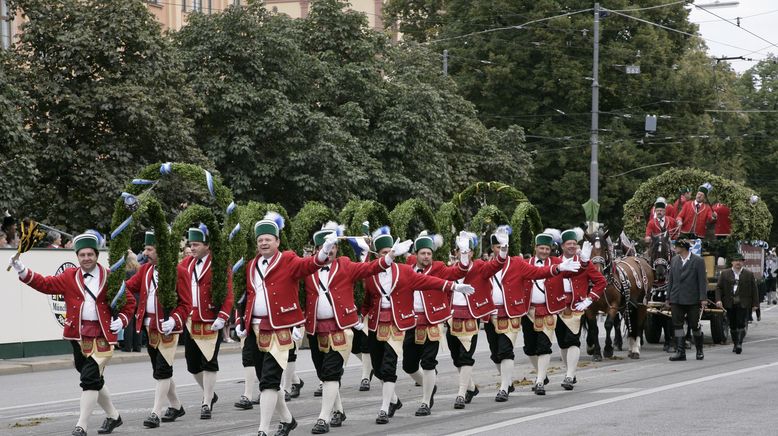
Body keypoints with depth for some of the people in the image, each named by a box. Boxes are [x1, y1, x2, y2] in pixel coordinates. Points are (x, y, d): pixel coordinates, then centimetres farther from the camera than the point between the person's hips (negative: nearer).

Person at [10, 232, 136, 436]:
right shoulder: (69, 277, 7)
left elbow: (129, 302, 8)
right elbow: (46, 284, -1)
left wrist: (121, 320, -7)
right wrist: (23, 271, -13)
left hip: (102, 336, -4)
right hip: (79, 335, 4)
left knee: (89, 379, -13)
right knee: (94, 380, 15)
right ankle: (113, 416, 33)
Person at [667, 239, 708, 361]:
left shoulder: (698, 261, -5)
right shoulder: (674, 260, 10)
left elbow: (702, 281, -7)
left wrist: (703, 298, -13)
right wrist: (668, 298, 11)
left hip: (692, 299, -4)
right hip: (676, 299, 4)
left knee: (695, 326, 4)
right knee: (677, 325, -1)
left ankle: (699, 351, 21)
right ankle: (680, 351, 0)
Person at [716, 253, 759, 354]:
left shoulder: (749, 274, 7)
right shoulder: (725, 274, 9)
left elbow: (754, 290, 6)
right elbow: (719, 288, 6)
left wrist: (755, 303, 0)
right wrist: (718, 300, -8)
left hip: (743, 304, -2)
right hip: (730, 304, 2)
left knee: (741, 324, -11)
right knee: (733, 326, 7)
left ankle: (739, 344, -16)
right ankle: (735, 344, 17)